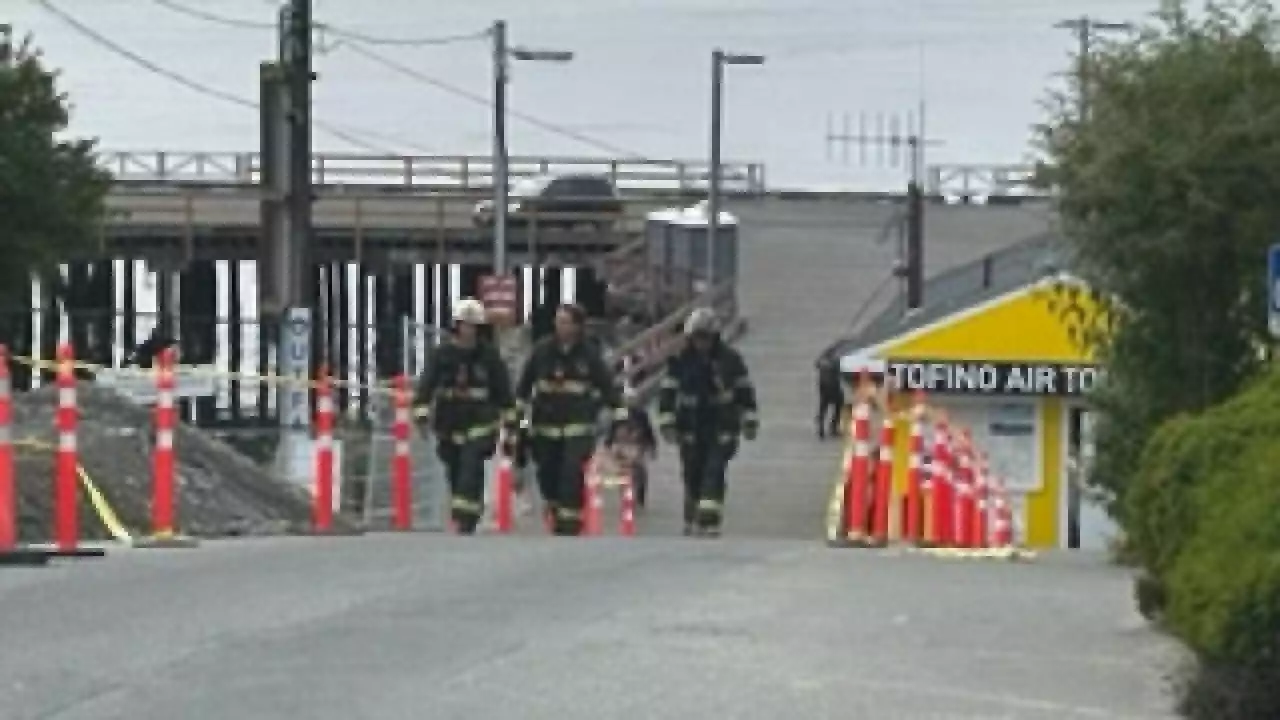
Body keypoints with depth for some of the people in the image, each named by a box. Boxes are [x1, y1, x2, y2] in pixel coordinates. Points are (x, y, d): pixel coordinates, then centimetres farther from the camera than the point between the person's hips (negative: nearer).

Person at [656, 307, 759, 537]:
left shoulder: (730, 359, -3)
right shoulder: (680, 360, -2)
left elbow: (744, 390, 4)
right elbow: (667, 391, -2)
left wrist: (750, 421, 3)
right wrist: (666, 422, -9)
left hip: (722, 429, -2)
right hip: (691, 429, 2)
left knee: (714, 475, -14)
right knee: (692, 478, 8)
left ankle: (709, 525, -18)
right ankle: (691, 523, 23)